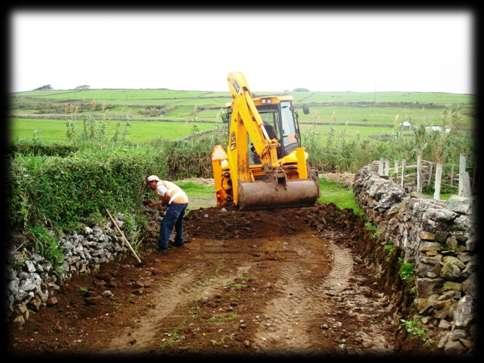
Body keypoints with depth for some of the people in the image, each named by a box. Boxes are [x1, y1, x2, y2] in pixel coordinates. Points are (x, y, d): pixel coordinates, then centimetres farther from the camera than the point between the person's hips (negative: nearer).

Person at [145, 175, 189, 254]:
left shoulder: (159, 186, -2)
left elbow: (168, 195, -19)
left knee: (166, 224, -5)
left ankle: (163, 247, -4)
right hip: (184, 201, 10)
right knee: (178, 222, 28)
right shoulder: (164, 183, 26)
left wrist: (164, 203, -1)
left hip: (177, 202, -10)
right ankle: (179, 242, 41)